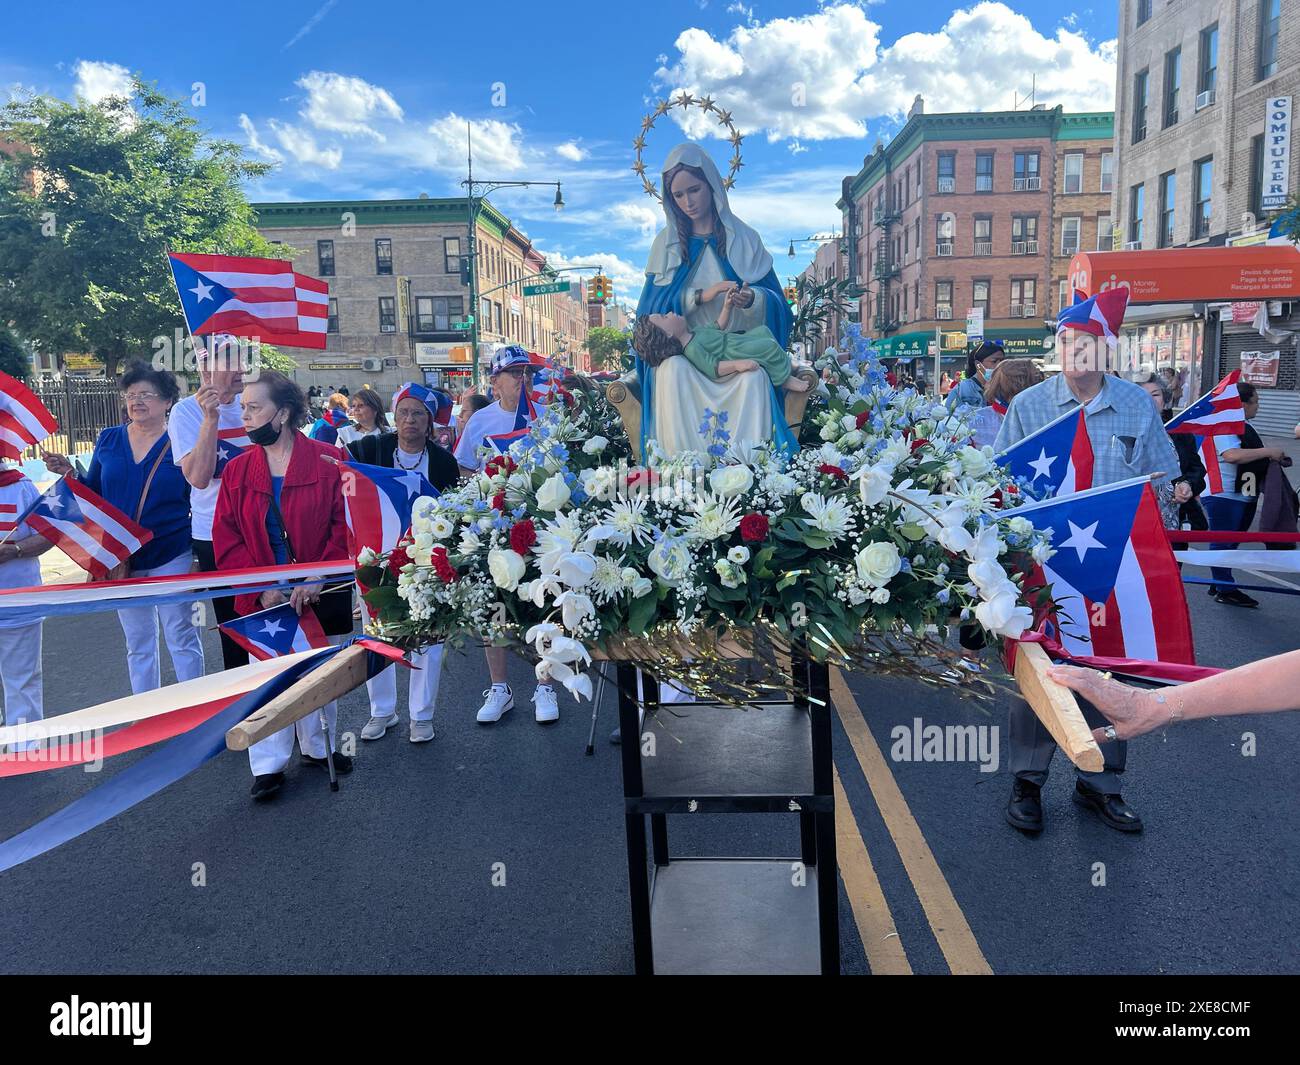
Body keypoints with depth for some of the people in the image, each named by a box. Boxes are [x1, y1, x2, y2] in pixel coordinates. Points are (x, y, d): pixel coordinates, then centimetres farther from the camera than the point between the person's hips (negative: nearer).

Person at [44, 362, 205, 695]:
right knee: (137, 644, 14)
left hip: (172, 557, -4)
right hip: (121, 559, 4)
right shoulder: (108, 440, 4)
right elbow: (93, 495, 10)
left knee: (181, 637, 4)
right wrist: (69, 473, -7)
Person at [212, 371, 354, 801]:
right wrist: (261, 589, -11)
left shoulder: (328, 460, -6)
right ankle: (268, 765, 16)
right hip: (262, 599, 1)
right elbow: (226, 540, 0)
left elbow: (346, 525, -10)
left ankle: (319, 748, 33)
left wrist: (318, 579, -18)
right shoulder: (237, 470, 3)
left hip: (320, 593, -1)